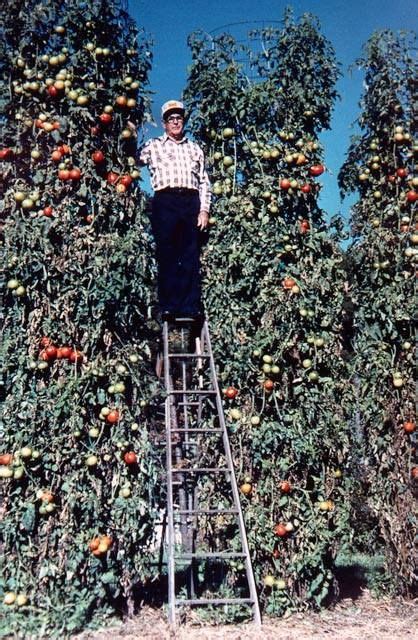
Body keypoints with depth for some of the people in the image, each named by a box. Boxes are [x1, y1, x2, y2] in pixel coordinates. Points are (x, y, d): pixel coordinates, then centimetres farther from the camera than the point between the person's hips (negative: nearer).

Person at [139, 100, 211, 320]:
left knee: (191, 258, -4)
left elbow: (204, 182, 19)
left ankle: (192, 307, -4)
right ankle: (169, 306, -5)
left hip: (191, 202, 2)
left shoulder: (195, 149, 25)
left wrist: (204, 209, 7)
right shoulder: (154, 146, 19)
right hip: (165, 201, -2)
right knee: (167, 256, -7)